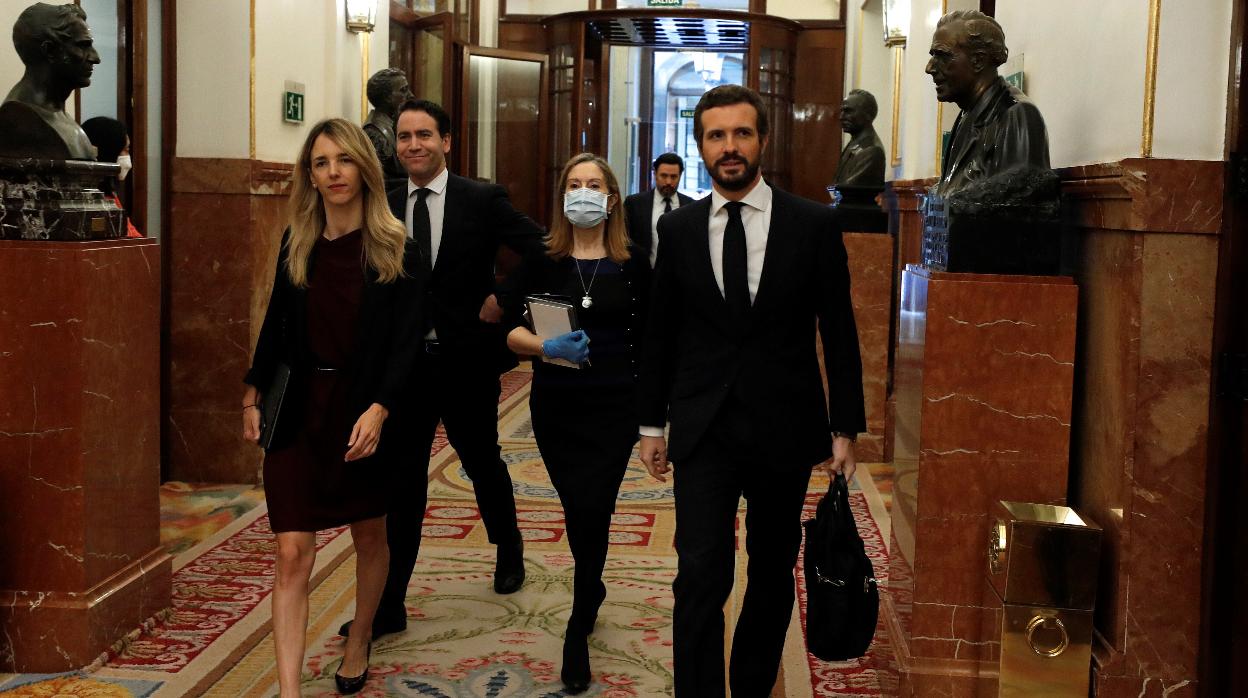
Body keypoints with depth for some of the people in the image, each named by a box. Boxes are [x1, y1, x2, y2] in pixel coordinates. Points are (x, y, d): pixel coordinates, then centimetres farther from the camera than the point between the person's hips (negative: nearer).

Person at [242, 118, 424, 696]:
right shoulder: (296, 244, 5)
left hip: (365, 410, -2)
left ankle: (358, 644, 39)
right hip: (301, 410, 2)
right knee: (293, 555, -6)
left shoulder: (395, 251, -6)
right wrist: (254, 394, 11)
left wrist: (378, 410, -22)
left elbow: (405, 342, -11)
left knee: (369, 537, 16)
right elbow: (277, 324, 14)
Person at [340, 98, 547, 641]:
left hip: (467, 360, -2)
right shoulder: (383, 207, 3)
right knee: (401, 481, 2)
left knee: (482, 463, 17)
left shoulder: (483, 200, -7)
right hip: (404, 362, 2)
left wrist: (505, 300, -11)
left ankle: (508, 546, 46)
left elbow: (544, 252, -5)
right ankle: (388, 604, 9)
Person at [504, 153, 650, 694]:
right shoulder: (541, 262, 0)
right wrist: (548, 346, -24)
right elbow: (513, 331, -4)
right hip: (555, 405, 2)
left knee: (591, 511, -8)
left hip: (614, 405, -1)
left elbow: (647, 340, 1)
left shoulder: (633, 266, -1)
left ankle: (578, 631, 7)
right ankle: (592, 589, 42)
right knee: (576, 511, 14)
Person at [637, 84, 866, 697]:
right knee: (700, 577, -8)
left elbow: (839, 333, 1)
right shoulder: (677, 229, 3)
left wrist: (845, 427, -1)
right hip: (704, 431, 0)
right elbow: (659, 333, 9)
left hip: (784, 427, 0)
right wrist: (652, 423, 9)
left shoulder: (813, 224, -2)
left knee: (773, 575, 13)